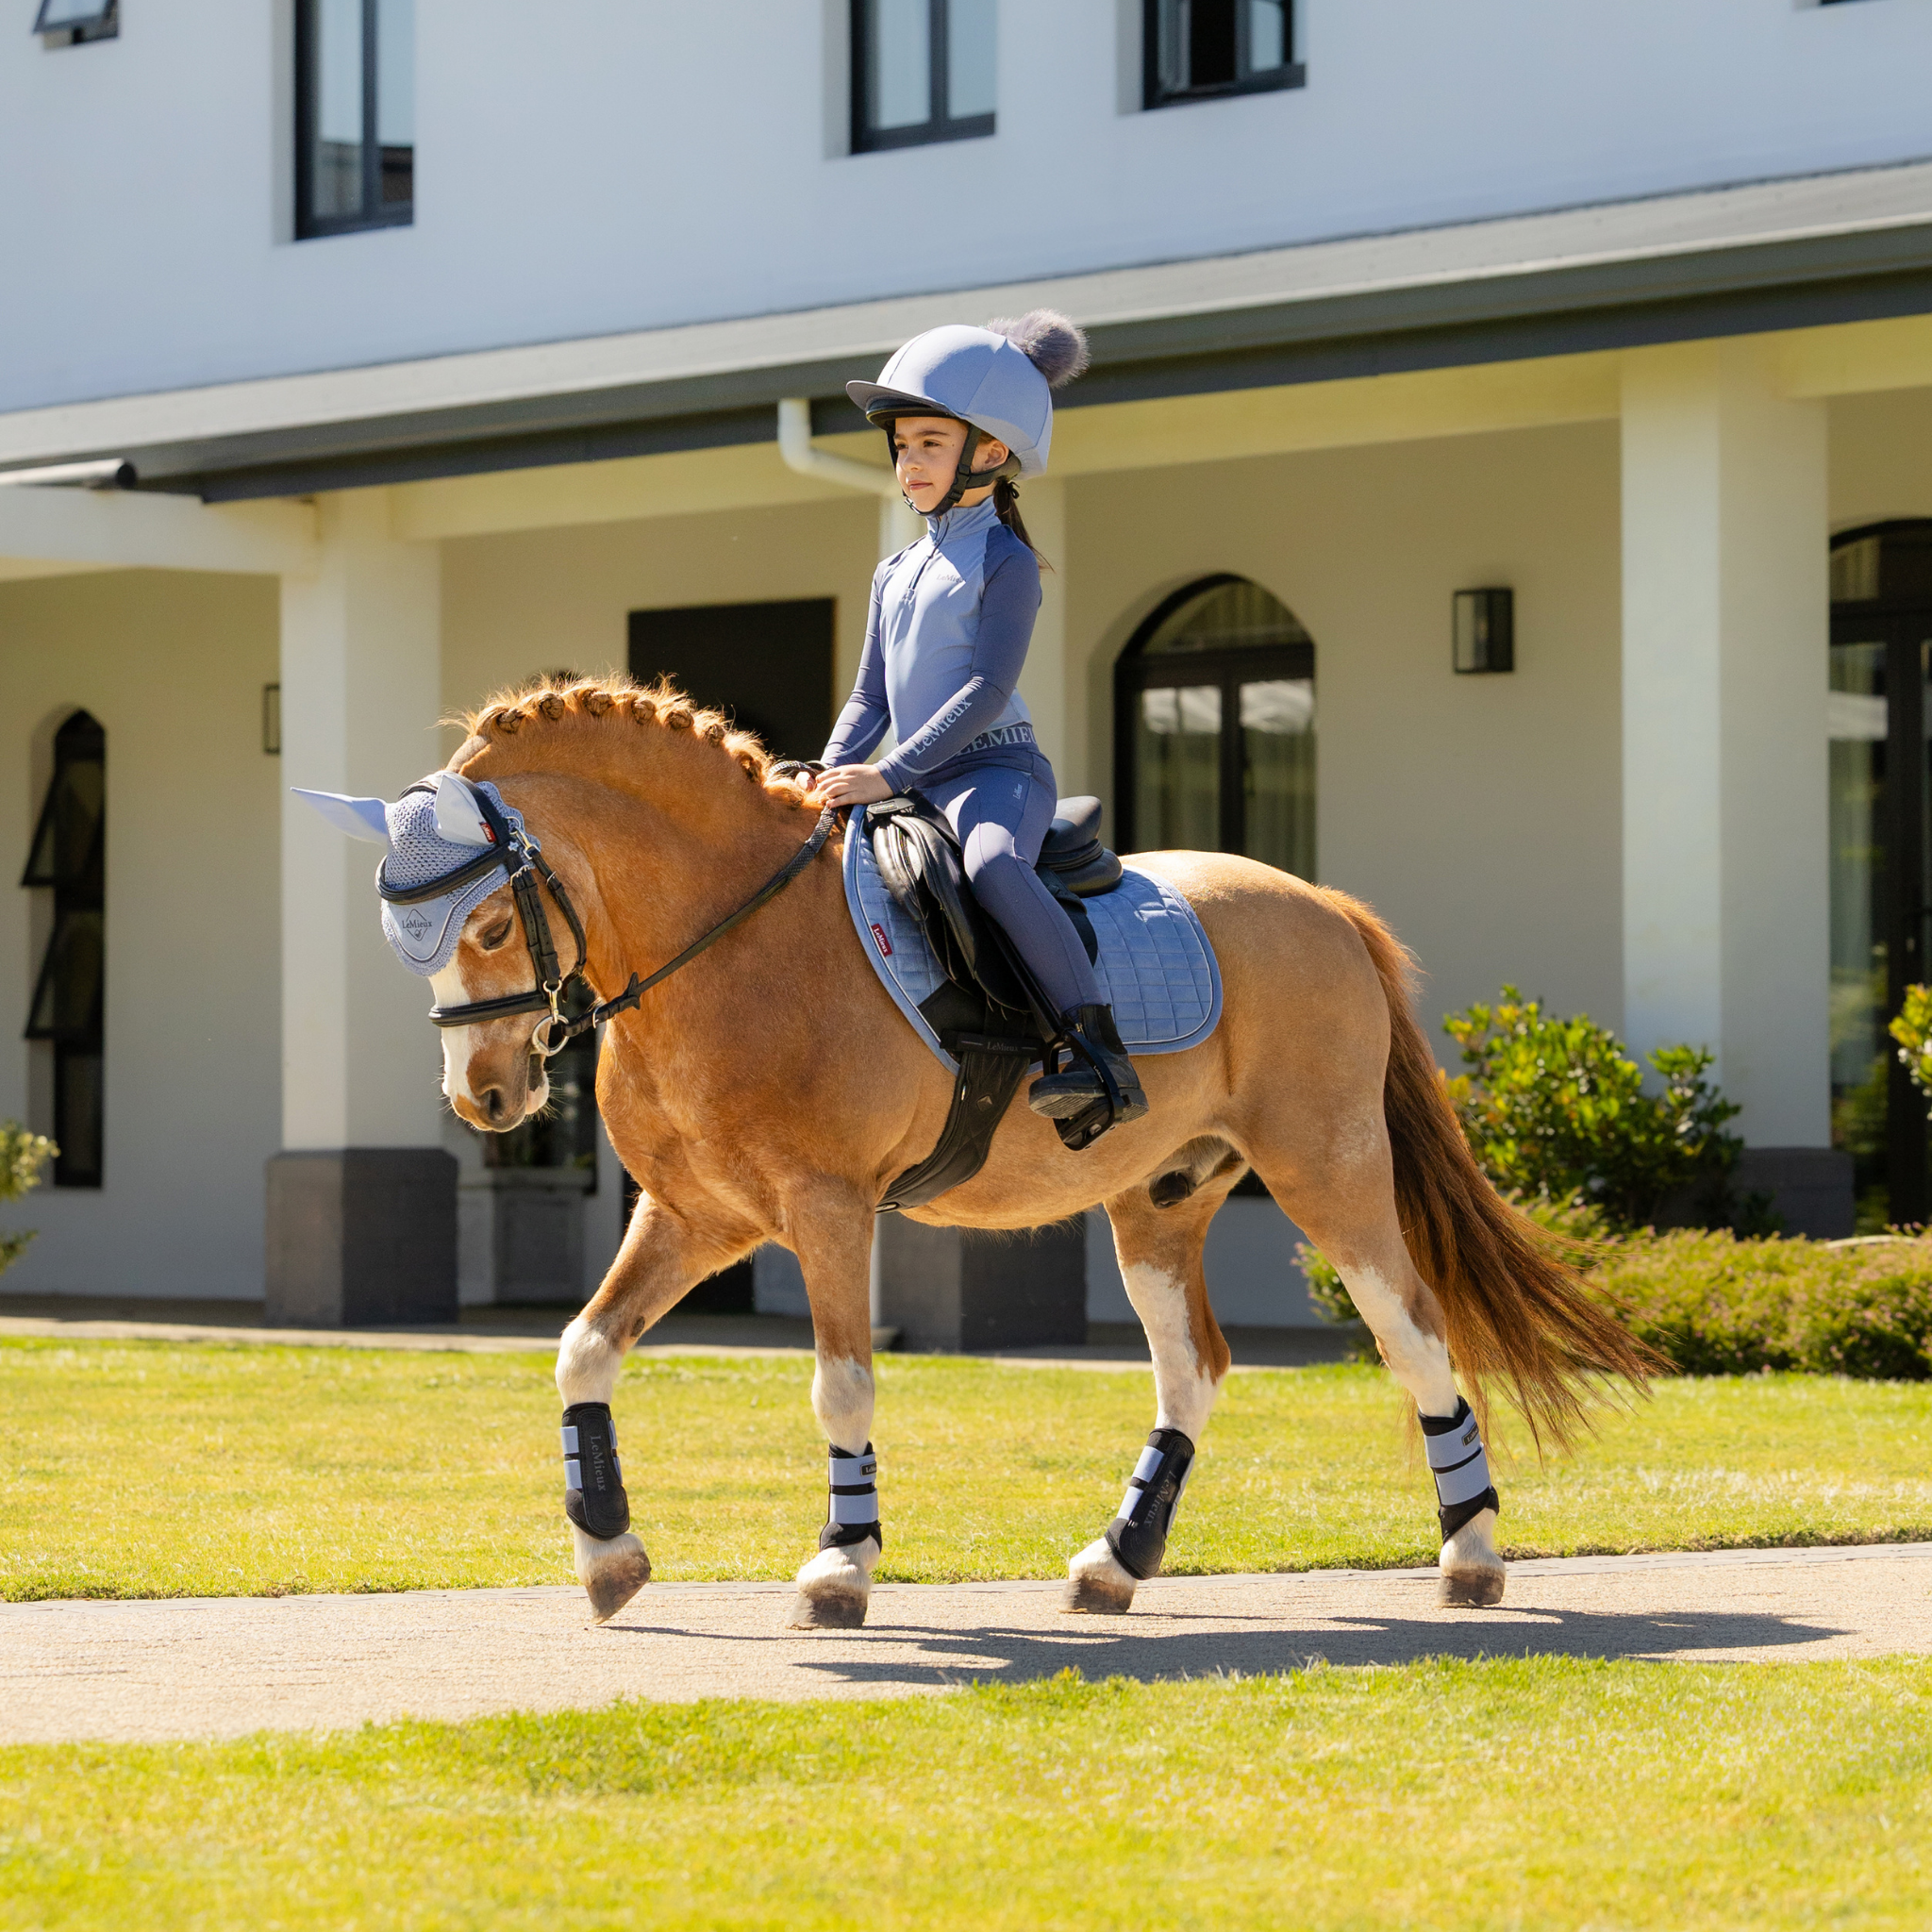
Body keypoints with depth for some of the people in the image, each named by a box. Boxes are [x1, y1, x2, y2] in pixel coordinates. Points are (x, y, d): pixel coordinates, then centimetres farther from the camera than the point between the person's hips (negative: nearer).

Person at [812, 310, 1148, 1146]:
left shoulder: (1005, 563, -5)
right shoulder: (895, 575, 20)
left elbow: (987, 691, -16)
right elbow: (869, 697, 21)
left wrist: (890, 775, -23)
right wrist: (830, 776, 2)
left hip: (996, 770, -9)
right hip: (919, 786, 9)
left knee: (993, 863, -39)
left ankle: (1100, 1054, -45)